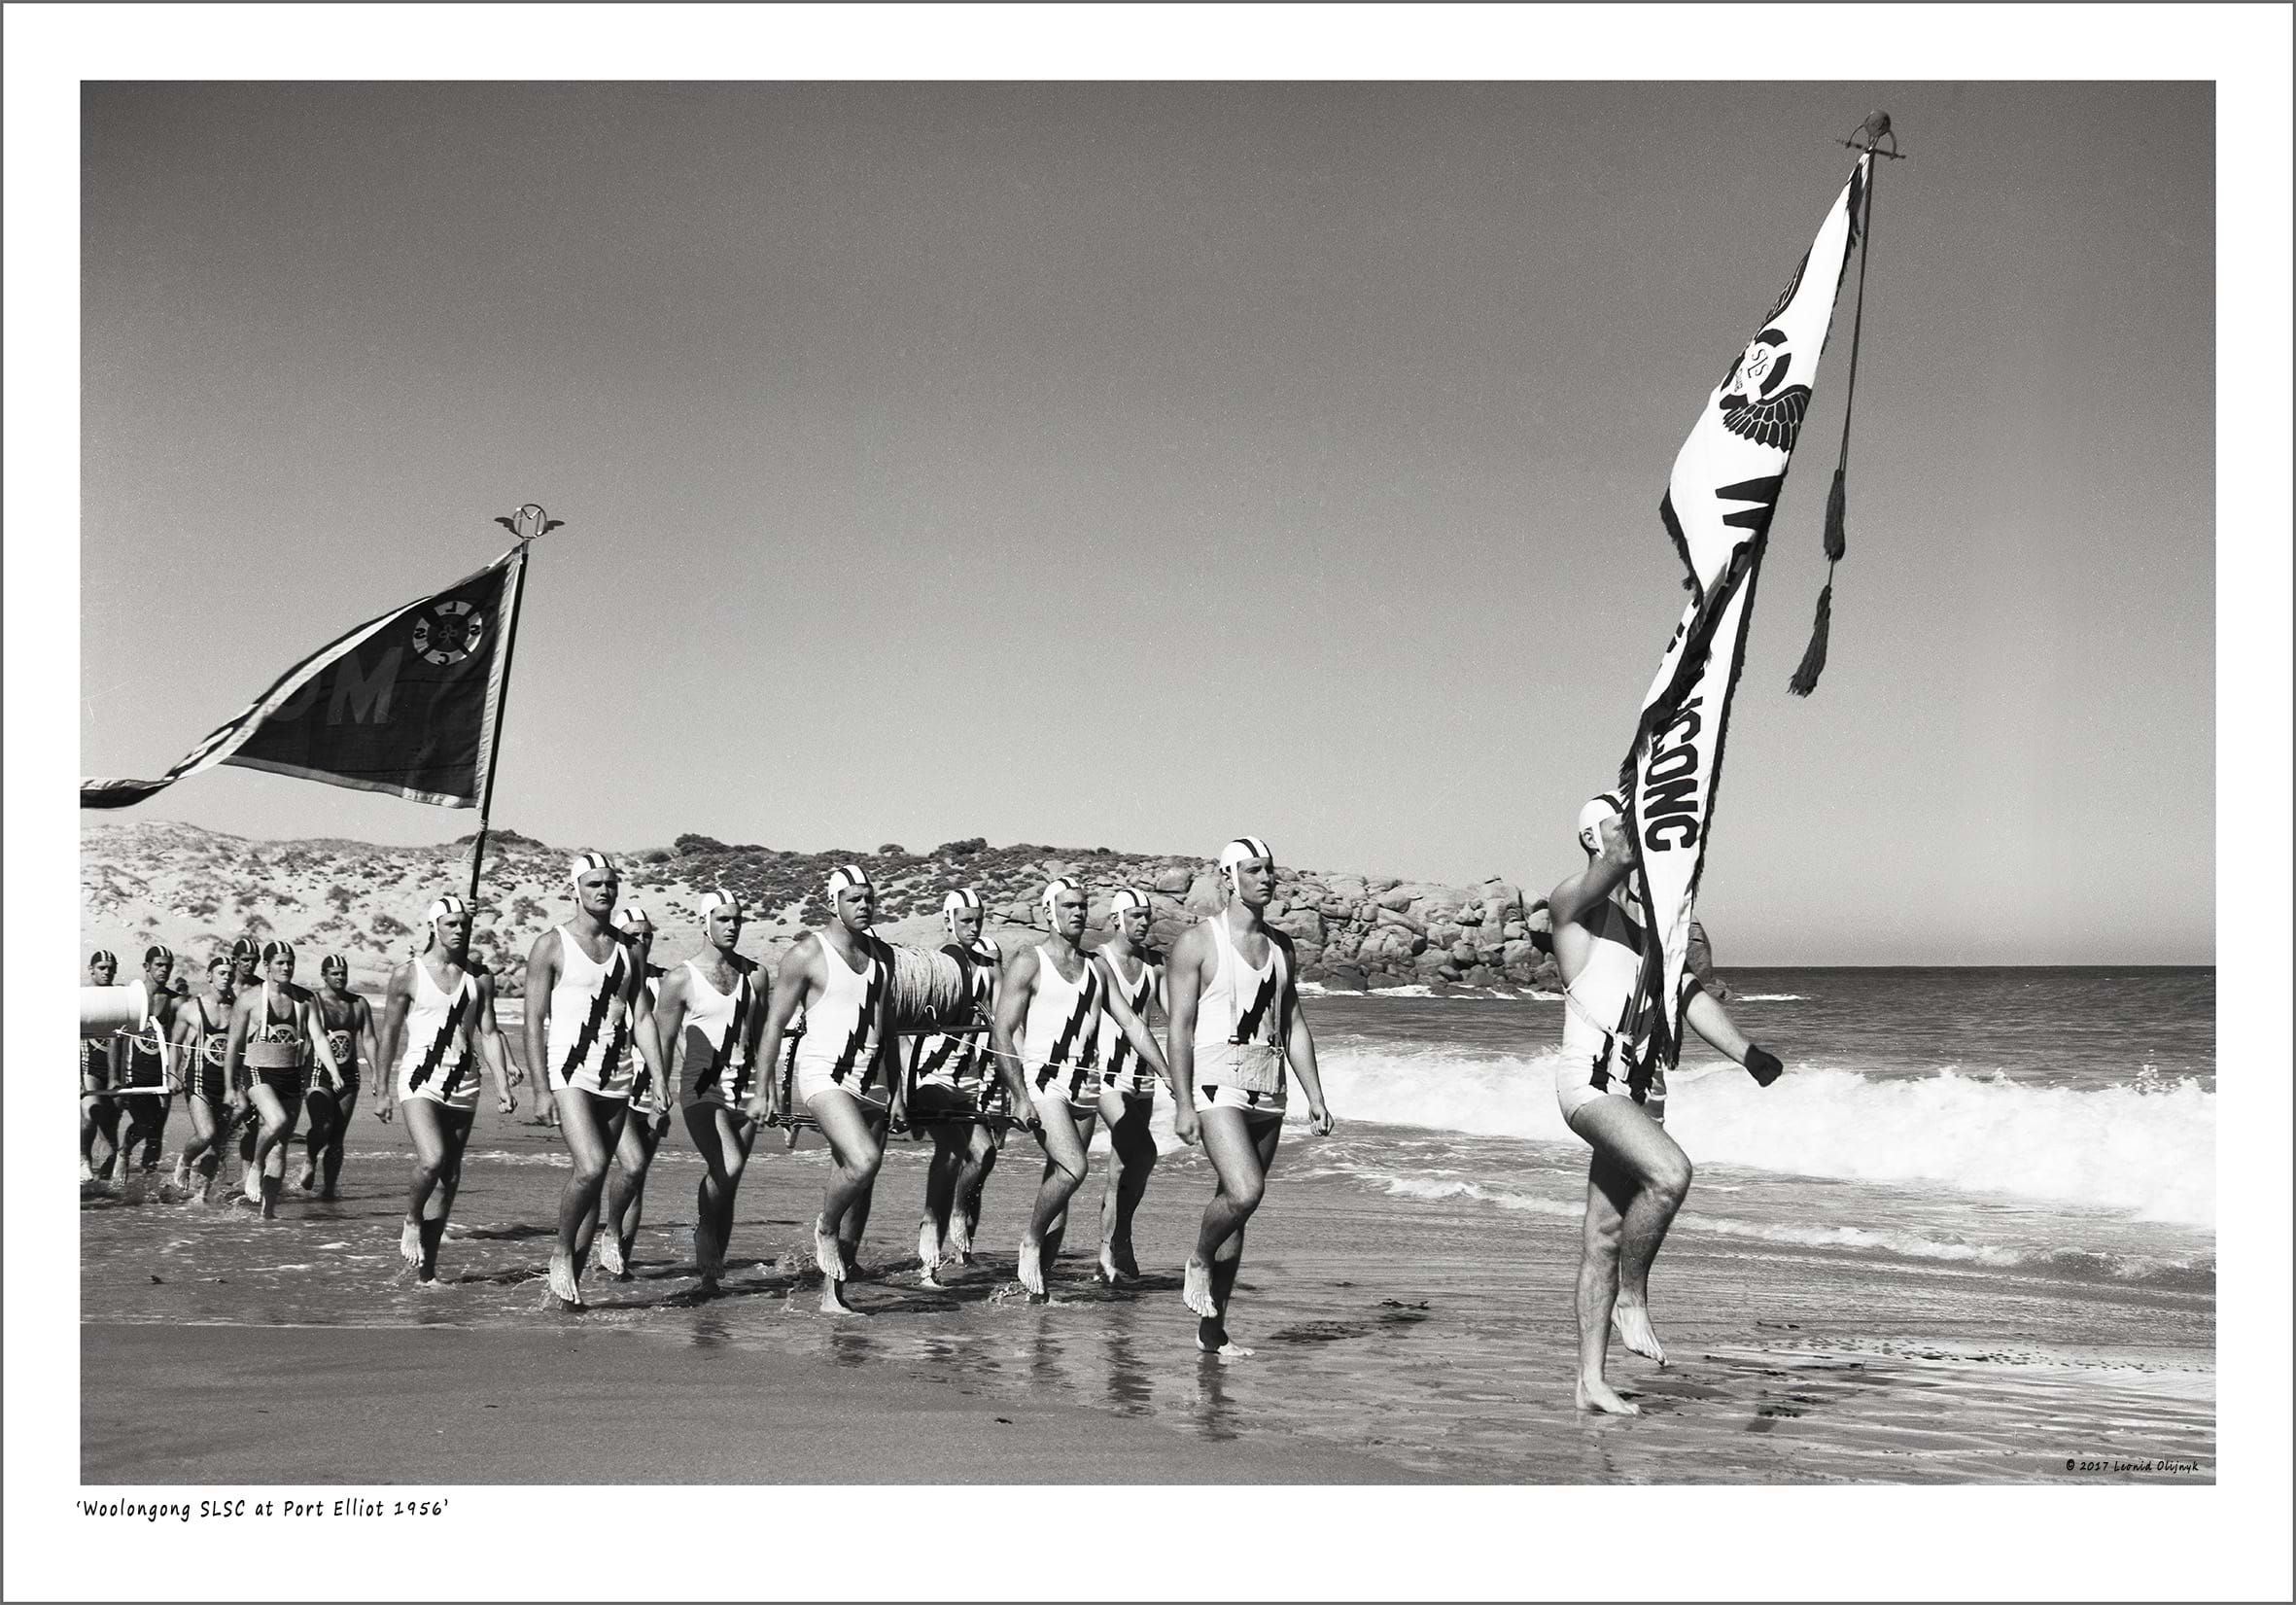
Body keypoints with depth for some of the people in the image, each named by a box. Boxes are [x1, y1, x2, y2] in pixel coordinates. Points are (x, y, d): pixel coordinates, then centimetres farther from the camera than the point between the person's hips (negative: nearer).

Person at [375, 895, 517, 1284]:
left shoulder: (479, 977, 8)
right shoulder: (407, 974, -1)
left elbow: (488, 1033, 9)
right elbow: (390, 1034, 4)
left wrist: (502, 1086, -1)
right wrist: (382, 1090, 3)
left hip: (463, 1084, 4)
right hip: (420, 1080, -4)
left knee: (449, 1178, 5)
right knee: (432, 1159, -25)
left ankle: (426, 1270, 14)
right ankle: (412, 1220, 6)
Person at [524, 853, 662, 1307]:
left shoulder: (626, 950, 13)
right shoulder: (552, 945, -1)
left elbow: (641, 1018, 13)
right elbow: (534, 1021, -4)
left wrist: (660, 1081, 3)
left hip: (616, 1079, 5)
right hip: (569, 1073, -5)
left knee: (595, 1181, 5)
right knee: (591, 1167, -21)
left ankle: (573, 1277, 14)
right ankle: (561, 1252, 0)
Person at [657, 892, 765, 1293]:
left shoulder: (753, 974, 11)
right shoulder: (681, 979, -1)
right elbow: (663, 1041, 3)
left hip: (744, 1090, 4)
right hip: (702, 1090, -4)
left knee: (728, 1182, 5)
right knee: (728, 1167, -25)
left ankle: (710, 1270, 17)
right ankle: (704, 1231, 0)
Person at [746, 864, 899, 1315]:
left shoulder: (882, 955, 12)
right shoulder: (808, 952, -5)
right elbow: (775, 1022, -3)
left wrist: (896, 1089, 17)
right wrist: (765, 1088, -6)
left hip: (871, 1081, 6)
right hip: (823, 1074, -6)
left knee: (858, 1184, 4)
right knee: (863, 1160, -27)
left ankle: (833, 1293, 13)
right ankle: (825, 1230, 2)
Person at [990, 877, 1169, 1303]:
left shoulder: (1097, 968, 14)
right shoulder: (1029, 962, -3)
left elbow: (1130, 1023, 14)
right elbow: (1004, 1033, -7)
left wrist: (1170, 1076, 5)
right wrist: (1020, 1098, -16)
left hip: (1085, 1087, 6)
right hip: (1041, 1081, -5)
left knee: (1060, 1179, 5)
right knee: (1074, 1168, -21)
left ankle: (1039, 1276, 12)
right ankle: (1031, 1242, 0)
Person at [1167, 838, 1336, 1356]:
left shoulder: (1280, 946, 14)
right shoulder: (1199, 942, -4)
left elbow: (1294, 1025, 17)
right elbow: (1180, 1027, -7)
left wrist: (1315, 1096, 10)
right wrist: (1182, 1104, -13)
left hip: (1268, 1091, 6)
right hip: (1218, 1084, -6)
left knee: (1237, 1204, 7)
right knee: (1244, 1192, -23)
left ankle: (1212, 1328, 14)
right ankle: (1199, 1260, 6)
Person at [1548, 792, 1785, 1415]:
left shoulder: (1647, 915, 19)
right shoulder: (1570, 902, -3)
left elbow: (1689, 994, 14)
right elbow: (1612, 866, -26)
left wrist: (1747, 1053, 2)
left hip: (1640, 1089, 7)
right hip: (1591, 1081, -7)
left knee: (1606, 1235, 9)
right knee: (1670, 1172, -30)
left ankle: (1591, 1381, 13)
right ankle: (1632, 1299, -11)